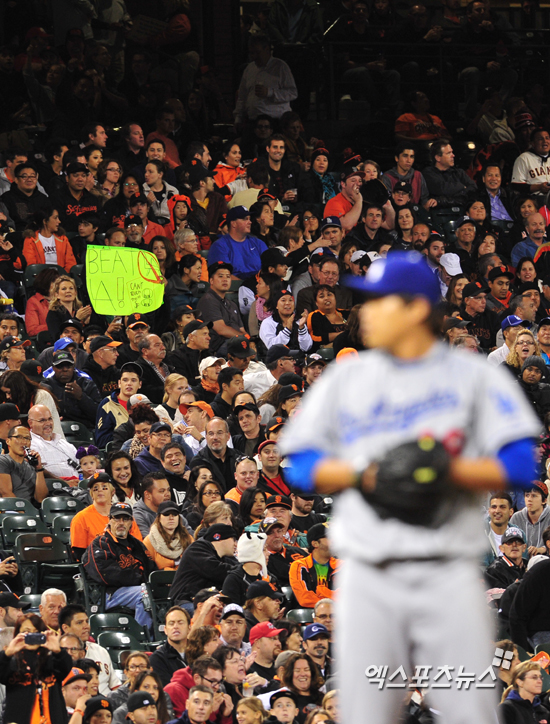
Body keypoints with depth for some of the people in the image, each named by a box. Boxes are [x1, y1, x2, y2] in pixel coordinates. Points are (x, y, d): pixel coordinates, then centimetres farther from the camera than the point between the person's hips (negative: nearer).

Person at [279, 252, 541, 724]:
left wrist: (447, 470, -15)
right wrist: (363, 470, -7)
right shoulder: (345, 378, 13)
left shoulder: (474, 376, 6)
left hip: (448, 573, -2)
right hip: (369, 574, 2)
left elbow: (519, 468, -1)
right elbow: (301, 465, 10)